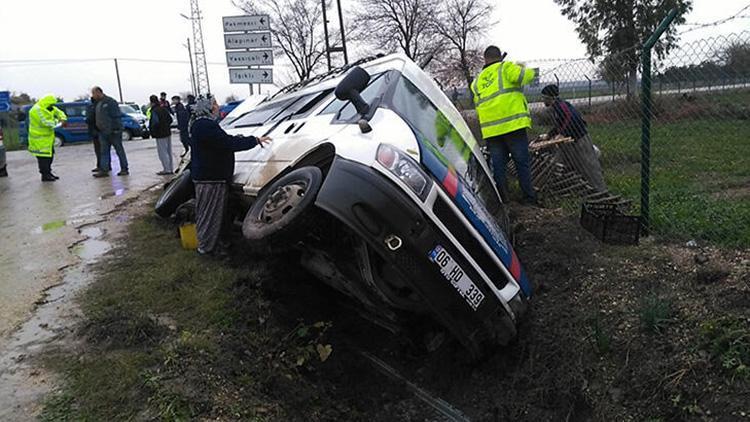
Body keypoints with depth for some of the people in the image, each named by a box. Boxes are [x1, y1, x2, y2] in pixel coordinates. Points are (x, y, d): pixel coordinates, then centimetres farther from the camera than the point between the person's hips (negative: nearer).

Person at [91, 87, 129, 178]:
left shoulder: (110, 101, -9)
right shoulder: (98, 103, 16)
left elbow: (117, 116, -15)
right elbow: (97, 118, 20)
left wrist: (116, 129, -19)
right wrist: (98, 129, 12)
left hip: (113, 131, -8)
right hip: (103, 132, 8)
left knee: (119, 150, 0)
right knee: (104, 151, 4)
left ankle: (124, 169, 6)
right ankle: (104, 170, 5)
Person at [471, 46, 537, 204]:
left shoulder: (478, 81, 19)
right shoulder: (505, 67, 1)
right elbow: (527, 76, -6)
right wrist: (520, 67, 11)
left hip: (490, 129, 4)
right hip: (513, 124, -4)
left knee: (498, 165, 8)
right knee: (522, 162, 3)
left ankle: (501, 199, 10)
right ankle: (529, 197, 5)